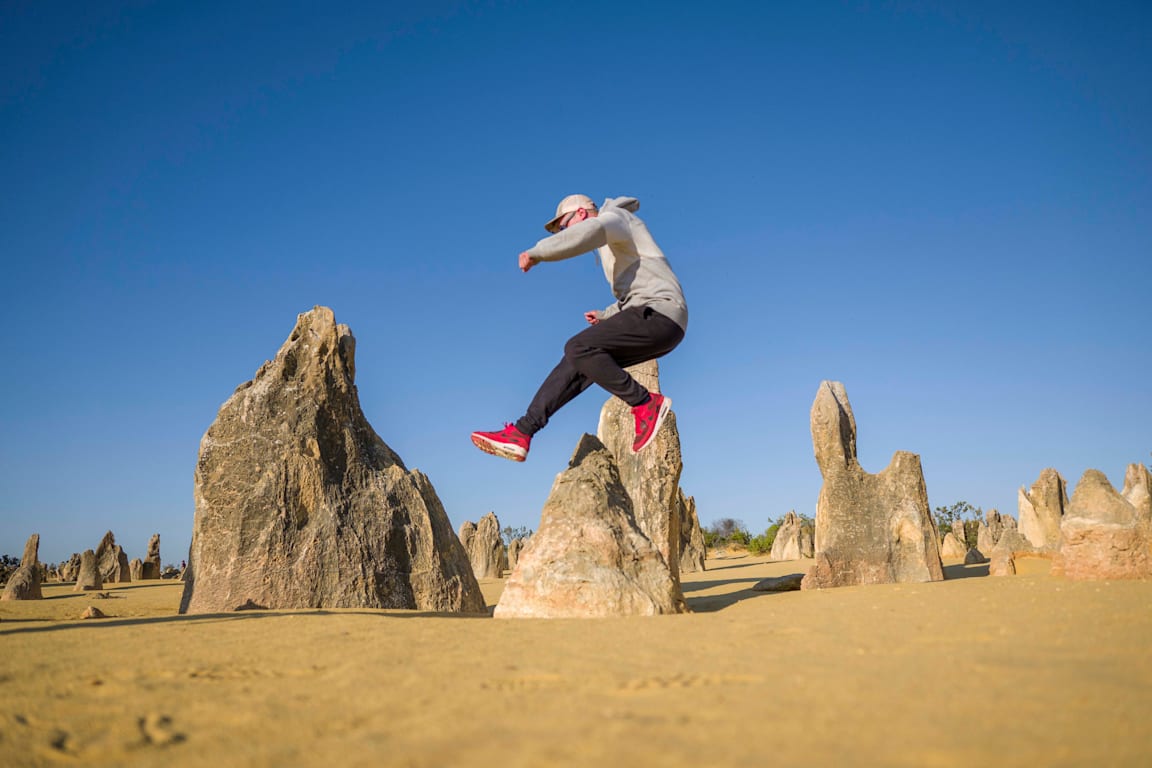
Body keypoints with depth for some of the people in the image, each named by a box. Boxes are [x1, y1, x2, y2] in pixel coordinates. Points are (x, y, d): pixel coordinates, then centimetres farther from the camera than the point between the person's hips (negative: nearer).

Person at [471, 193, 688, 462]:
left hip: (659, 315, -10)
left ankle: (646, 404, -14)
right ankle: (521, 433, 0)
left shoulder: (615, 217, 1)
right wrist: (606, 316, 33)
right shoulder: (613, 244, 31)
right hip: (650, 318, 10)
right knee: (575, 362, 2)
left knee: (579, 349, -22)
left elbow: (590, 231, -26)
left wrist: (537, 253, -24)